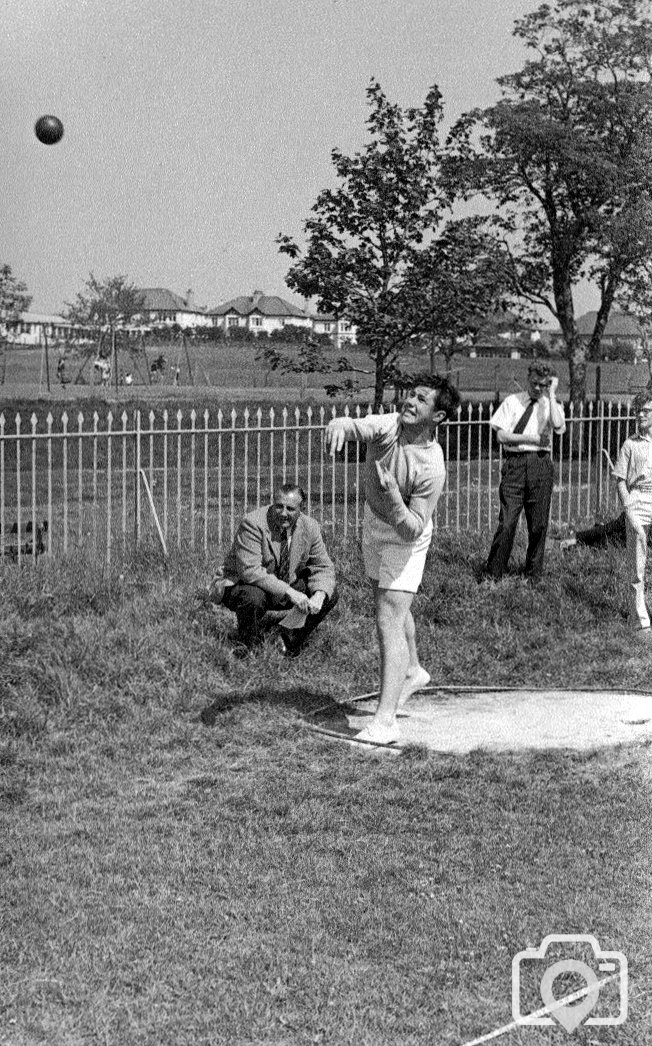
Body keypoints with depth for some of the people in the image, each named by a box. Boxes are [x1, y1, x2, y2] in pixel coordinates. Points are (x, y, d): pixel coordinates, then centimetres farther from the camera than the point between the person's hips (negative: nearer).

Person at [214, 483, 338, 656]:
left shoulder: (309, 527, -8)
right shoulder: (253, 524, -26)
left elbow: (324, 568, -3)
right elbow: (250, 570, -34)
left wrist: (319, 595, -26)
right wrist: (290, 593, -39)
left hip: (288, 588, 6)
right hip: (240, 585, -5)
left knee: (330, 594, -11)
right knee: (253, 597, -40)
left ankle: (289, 641, 6)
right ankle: (250, 651, -12)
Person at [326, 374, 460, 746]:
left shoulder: (432, 467, -30)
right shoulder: (387, 426, -19)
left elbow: (413, 530, -29)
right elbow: (353, 425, -36)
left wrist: (393, 497, -46)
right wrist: (339, 425, -59)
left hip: (405, 539, -7)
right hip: (374, 527, 7)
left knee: (390, 618, -18)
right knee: (389, 603, 26)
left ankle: (385, 721, -22)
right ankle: (413, 670, 52)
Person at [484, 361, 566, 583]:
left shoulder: (551, 405, 9)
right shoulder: (512, 401, 8)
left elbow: (559, 427, -13)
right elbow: (501, 435, 0)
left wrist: (551, 394, -7)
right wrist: (529, 438, -9)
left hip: (541, 463, 2)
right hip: (515, 463, -2)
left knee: (538, 523, 5)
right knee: (507, 522, -7)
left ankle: (533, 576, 19)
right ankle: (493, 574, 1)